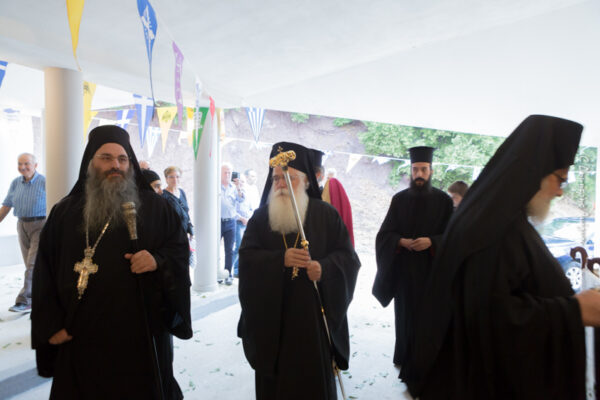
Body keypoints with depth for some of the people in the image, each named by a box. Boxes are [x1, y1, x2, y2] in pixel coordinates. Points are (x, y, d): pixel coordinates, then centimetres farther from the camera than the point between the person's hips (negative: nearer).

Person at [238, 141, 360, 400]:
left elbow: (347, 255, -3)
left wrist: (324, 268, -22)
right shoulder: (260, 217, 4)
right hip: (271, 317, 2)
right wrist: (281, 259, -21)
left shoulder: (325, 214, -1)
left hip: (313, 314, -1)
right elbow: (246, 257, -5)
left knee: (314, 376, 9)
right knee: (273, 379, 12)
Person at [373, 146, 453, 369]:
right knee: (406, 313, 8)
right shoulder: (399, 199, 4)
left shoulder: (443, 200, 0)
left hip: (432, 269, -1)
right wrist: (402, 241, -17)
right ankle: (404, 356, 25)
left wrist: (431, 242, -19)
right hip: (404, 269, 1)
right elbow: (385, 233, 2)